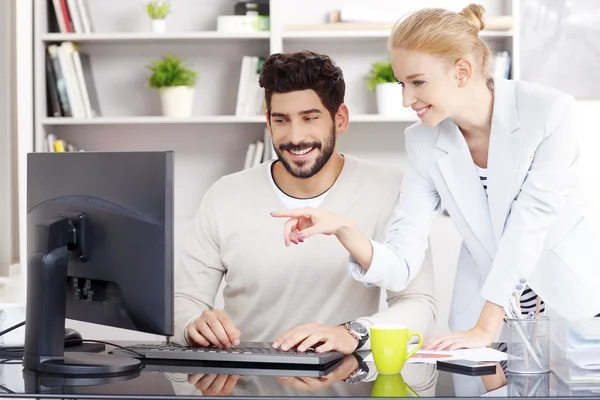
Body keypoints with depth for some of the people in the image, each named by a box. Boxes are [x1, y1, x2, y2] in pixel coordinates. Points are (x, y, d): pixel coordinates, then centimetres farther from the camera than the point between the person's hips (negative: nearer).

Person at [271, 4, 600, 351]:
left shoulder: (549, 113, -15)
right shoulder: (424, 143, -4)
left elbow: (528, 225, -20)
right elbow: (399, 268, -8)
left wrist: (485, 328, -23)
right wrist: (343, 228, -25)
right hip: (483, 317, 2)